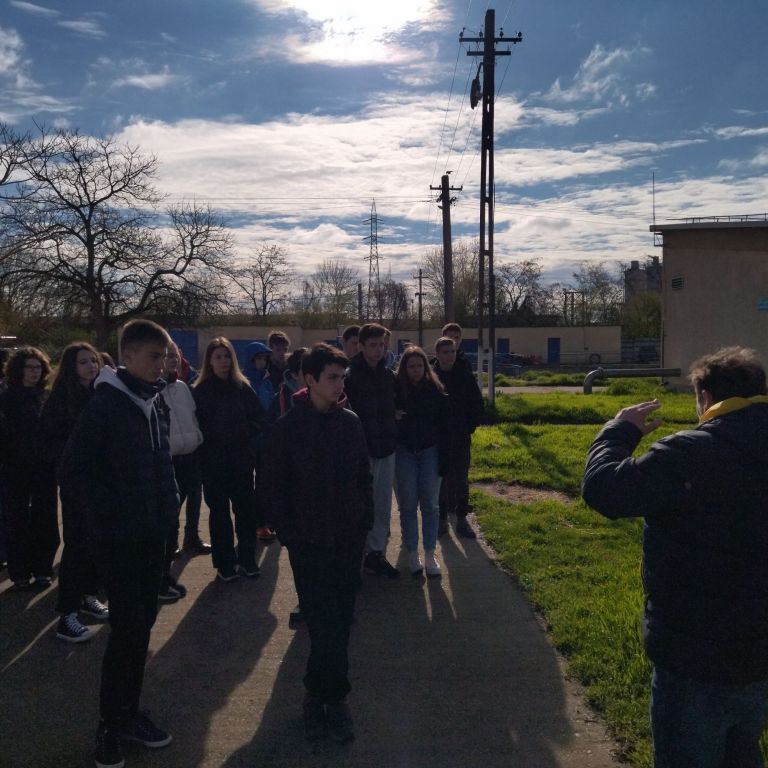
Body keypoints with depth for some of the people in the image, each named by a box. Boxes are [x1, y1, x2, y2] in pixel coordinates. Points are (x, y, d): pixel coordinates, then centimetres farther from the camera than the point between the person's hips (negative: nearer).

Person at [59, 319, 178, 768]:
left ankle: (129, 712, 29)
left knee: (143, 622, 14)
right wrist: (112, 510, -14)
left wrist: (170, 499, 5)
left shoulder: (157, 402, 6)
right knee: (128, 628, -2)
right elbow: (73, 474, -15)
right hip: (121, 535, -6)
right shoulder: (105, 405, -14)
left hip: (154, 531, 6)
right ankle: (110, 726, 16)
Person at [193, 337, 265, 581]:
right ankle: (225, 563, 16)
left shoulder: (243, 388, 5)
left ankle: (247, 559, 19)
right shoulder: (199, 391, -2)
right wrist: (211, 437, -14)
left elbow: (259, 418, 5)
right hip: (213, 462, -2)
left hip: (241, 459, 2)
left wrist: (246, 432, -10)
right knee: (219, 511, 6)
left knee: (246, 508, 5)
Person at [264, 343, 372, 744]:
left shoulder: (350, 422, 2)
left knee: (337, 619, 10)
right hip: (308, 540, -3)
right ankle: (332, 696, 14)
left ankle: (320, 694, 25)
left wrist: (365, 520, 5)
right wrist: (287, 532, -9)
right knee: (326, 623, -1)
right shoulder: (288, 427, -8)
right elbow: (276, 487, -5)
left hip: (348, 538, 4)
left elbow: (364, 476, 9)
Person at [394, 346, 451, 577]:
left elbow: (445, 427, -2)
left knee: (430, 505, 2)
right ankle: (413, 555, 14)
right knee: (408, 505, 4)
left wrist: (444, 460, -6)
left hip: (430, 452, 0)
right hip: (404, 453, 0)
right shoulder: (396, 389, -3)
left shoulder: (436, 390, -3)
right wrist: (392, 417, -17)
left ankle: (430, 556, 11)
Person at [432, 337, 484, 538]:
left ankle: (461, 519, 17)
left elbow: (477, 404, 3)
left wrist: (469, 427, -3)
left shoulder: (466, 376, -3)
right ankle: (442, 519, 17)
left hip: (461, 438, 1)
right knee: (440, 479, 7)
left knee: (461, 478, 7)